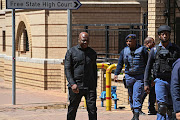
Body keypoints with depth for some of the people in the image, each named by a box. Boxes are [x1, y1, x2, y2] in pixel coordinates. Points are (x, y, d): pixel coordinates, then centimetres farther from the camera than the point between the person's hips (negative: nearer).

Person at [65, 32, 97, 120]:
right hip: (76, 86, -2)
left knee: (92, 109, -6)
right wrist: (72, 84, -16)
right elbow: (67, 69, -4)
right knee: (72, 110, 7)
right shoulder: (71, 52, 2)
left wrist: (95, 86, 16)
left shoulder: (92, 53, 13)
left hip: (90, 86, 2)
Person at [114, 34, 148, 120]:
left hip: (140, 77, -4)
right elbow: (120, 63, 10)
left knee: (137, 96, -13)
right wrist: (116, 74, -3)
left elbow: (147, 64, 0)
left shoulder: (142, 50, -3)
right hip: (129, 76, 4)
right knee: (131, 96, 10)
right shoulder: (124, 51, 7)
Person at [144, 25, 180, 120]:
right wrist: (146, 83, 1)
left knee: (170, 107, 7)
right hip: (160, 81, -2)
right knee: (162, 106, -14)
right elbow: (148, 67, 7)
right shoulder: (154, 50, 4)